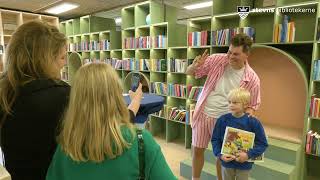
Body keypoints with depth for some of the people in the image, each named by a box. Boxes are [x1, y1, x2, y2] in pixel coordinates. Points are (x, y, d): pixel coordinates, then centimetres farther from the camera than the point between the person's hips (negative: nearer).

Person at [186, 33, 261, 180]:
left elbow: (252, 105, 2)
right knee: (197, 150, 12)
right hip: (203, 114, 1)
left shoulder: (252, 79, -11)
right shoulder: (217, 60, -10)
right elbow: (189, 73, -3)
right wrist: (195, 66, -25)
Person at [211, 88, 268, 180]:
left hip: (244, 164, -1)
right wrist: (220, 154, -16)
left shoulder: (253, 122, -14)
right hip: (227, 162, 1)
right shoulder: (222, 120, -10)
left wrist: (249, 155, -19)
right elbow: (215, 139, -4)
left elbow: (262, 143, -9)